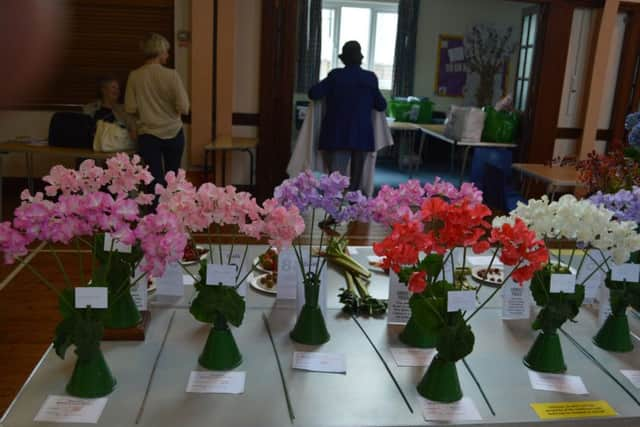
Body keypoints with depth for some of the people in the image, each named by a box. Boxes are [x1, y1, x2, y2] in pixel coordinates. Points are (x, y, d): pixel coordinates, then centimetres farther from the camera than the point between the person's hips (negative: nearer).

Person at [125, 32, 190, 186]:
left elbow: (130, 108, -3)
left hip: (148, 134, 0)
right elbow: (183, 107, -13)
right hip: (173, 133, 0)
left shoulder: (135, 76, -5)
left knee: (156, 180, 5)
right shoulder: (171, 75, -10)